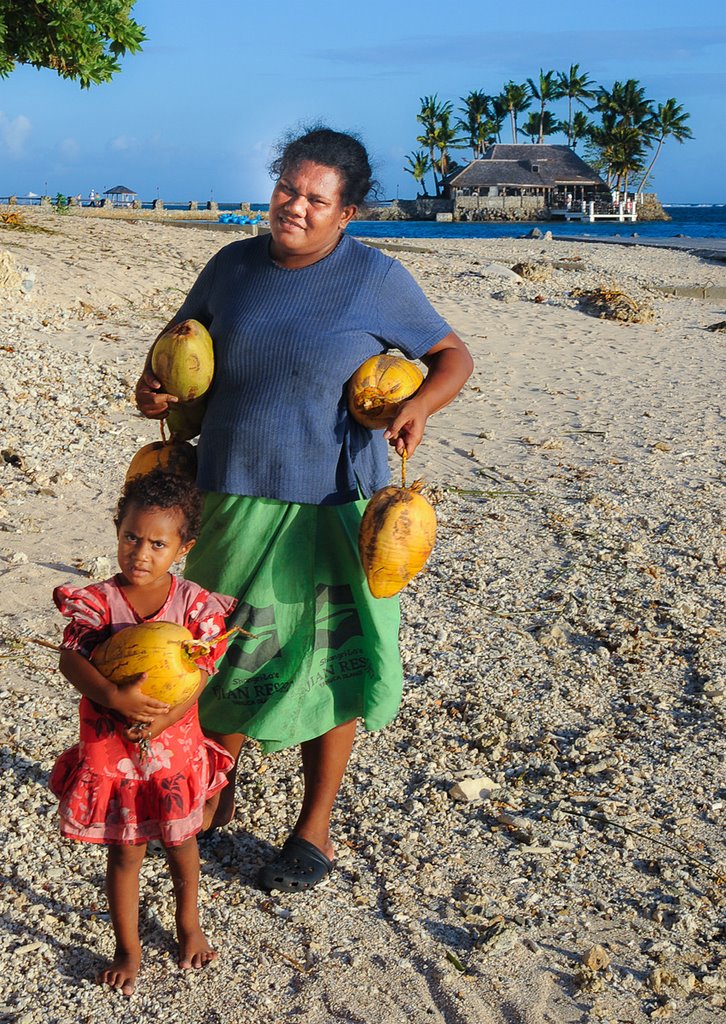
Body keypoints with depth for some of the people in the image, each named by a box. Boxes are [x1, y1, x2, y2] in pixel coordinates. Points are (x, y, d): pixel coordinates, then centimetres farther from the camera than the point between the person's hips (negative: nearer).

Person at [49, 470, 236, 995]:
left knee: (181, 840, 20)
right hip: (109, 750, -1)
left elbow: (200, 676, -16)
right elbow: (70, 660, -22)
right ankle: (128, 949, 31)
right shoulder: (97, 601, -13)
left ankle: (189, 923, 45)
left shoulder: (196, 604, -13)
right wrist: (116, 698, -39)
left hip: (175, 746, 1)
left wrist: (155, 721, -28)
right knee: (124, 852, 11)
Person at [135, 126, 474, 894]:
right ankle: (214, 794, 41)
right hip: (233, 499, 4)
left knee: (326, 662, 6)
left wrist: (418, 406, -20)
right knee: (226, 654, 17)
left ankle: (313, 832, 25)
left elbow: (453, 356, 1)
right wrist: (153, 385, -2)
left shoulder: (375, 279, -7)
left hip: (329, 505, -3)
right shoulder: (233, 267, 4)